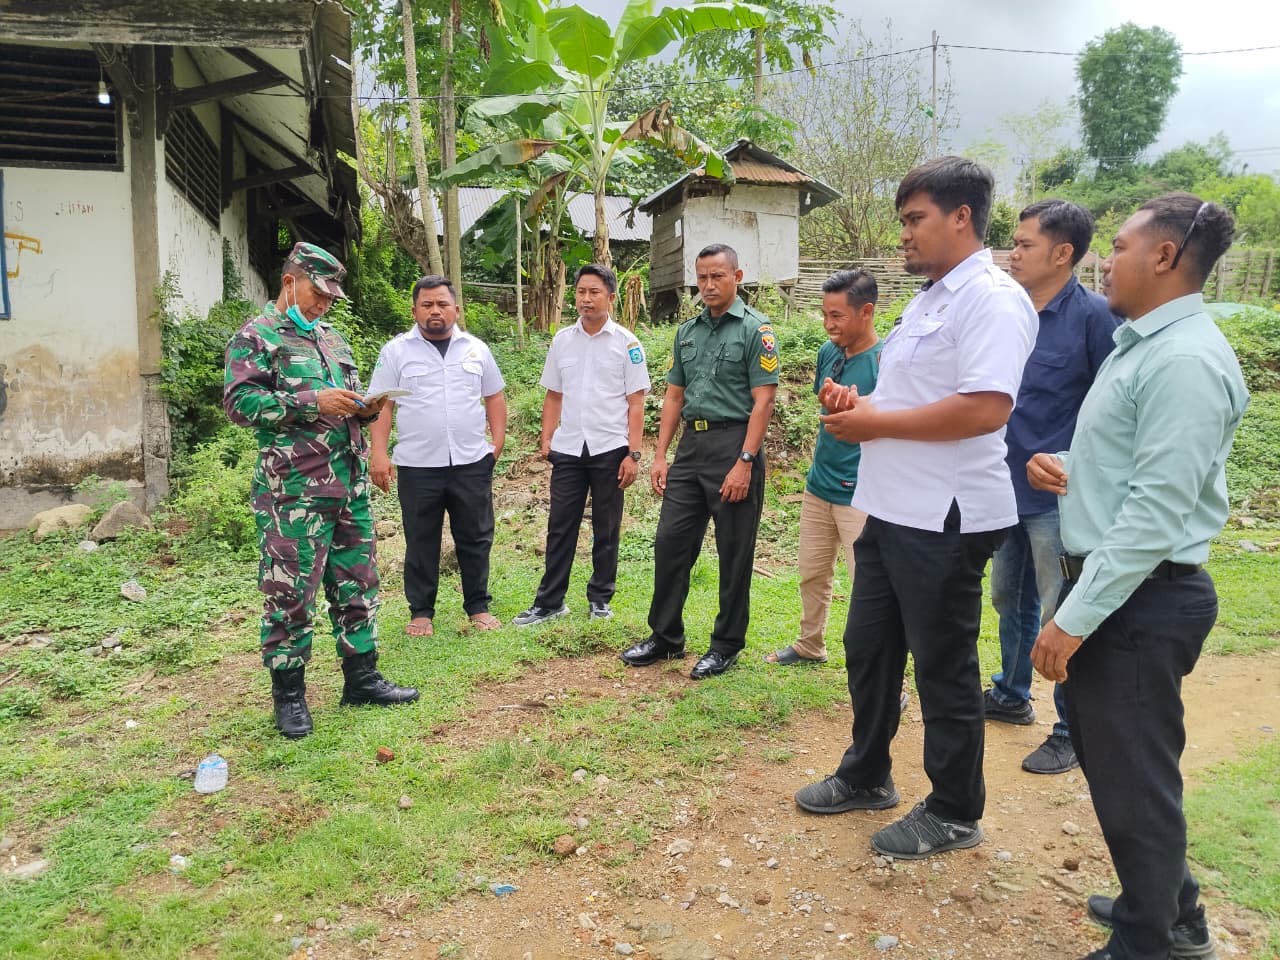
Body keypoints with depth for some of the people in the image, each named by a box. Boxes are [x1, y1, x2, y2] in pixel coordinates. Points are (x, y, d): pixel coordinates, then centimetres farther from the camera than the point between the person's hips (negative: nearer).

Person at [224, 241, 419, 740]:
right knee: (290, 591, 0)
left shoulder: (333, 339, 19)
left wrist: (362, 409, 5)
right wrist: (311, 402, -20)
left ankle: (361, 677, 25)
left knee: (357, 583, 12)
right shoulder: (256, 337, -2)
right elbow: (240, 401, -14)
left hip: (350, 483, 7)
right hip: (293, 489, -7)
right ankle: (288, 694, 14)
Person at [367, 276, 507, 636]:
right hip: (417, 466, -2)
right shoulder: (396, 350, 1)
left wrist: (498, 439, 3)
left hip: (472, 463, 2)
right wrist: (378, 453, -9)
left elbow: (494, 396, 14)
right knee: (421, 543, 8)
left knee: (475, 538, 9)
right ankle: (421, 612, 21)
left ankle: (479, 607, 22)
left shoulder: (476, 348, 9)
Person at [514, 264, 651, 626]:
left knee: (606, 530, 8)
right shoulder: (562, 340, 7)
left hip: (610, 449, -3)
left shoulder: (626, 343, -3)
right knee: (560, 527, 6)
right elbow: (553, 396, 12)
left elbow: (636, 403, -4)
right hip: (568, 449, 3)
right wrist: (546, 440, 2)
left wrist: (633, 454, -9)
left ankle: (600, 599, 22)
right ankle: (549, 602, 15)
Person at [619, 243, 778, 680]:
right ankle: (665, 636, 22)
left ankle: (727, 644, 17)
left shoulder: (755, 329, -5)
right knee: (670, 542, 8)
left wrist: (745, 463, -18)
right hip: (691, 446, 6)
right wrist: (660, 455, 9)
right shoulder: (688, 331, 14)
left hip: (734, 445, -6)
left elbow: (763, 400, -11)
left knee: (734, 553, 3)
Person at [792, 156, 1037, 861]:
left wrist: (876, 422, -19)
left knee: (943, 667, 6)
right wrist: (858, 402, 4)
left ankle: (954, 814, 26)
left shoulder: (992, 299, -16)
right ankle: (865, 777, 38)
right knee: (867, 647, 18)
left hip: (944, 518, -10)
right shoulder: (929, 299, 15)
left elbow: (986, 407, -29)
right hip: (891, 509, 10)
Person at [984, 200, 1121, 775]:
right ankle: (1012, 696, 40)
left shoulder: (1093, 317, -14)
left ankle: (1071, 733, 21)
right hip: (1005, 487, 7)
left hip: (1057, 496, -7)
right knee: (1008, 599, 20)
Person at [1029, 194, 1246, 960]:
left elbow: (1156, 511, -24)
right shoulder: (1141, 343, 13)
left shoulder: (1186, 361, -19)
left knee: (1133, 779, 6)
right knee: (1110, 760, 23)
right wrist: (1063, 465, 2)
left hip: (1141, 601, -10)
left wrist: (1074, 618, -23)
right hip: (1110, 584, 10)